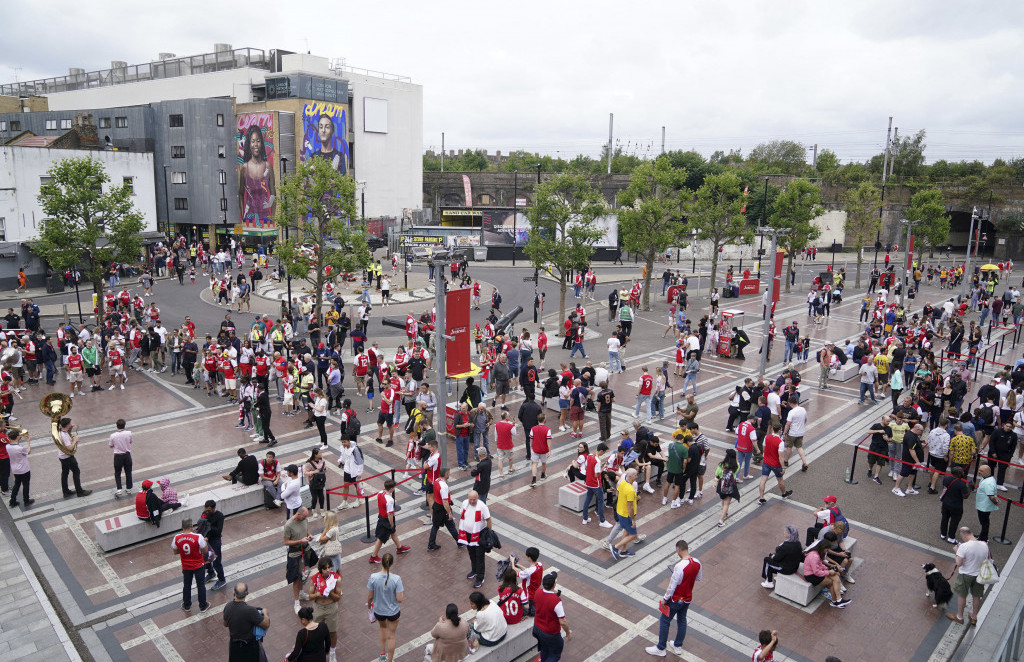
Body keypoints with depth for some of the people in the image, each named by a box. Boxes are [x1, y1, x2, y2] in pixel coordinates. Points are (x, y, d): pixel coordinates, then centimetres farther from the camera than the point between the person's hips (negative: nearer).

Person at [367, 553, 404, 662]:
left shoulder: (373, 577, -23)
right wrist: (402, 592, -1)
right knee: (391, 636, 21)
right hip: (393, 611, -2)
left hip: (378, 611, 2)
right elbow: (399, 599, -22)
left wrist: (369, 604, 11)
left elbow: (370, 596, -10)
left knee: (383, 628, 34)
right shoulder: (396, 579, -27)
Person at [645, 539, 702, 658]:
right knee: (682, 620, 23)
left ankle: (661, 649, 20)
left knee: (664, 621, 10)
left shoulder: (680, 566, -32)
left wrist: (665, 599, -13)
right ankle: (678, 647, 38)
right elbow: (698, 578, 8)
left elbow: (672, 585, -25)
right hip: (687, 599, 7)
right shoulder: (697, 563, -10)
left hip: (676, 599, -7)